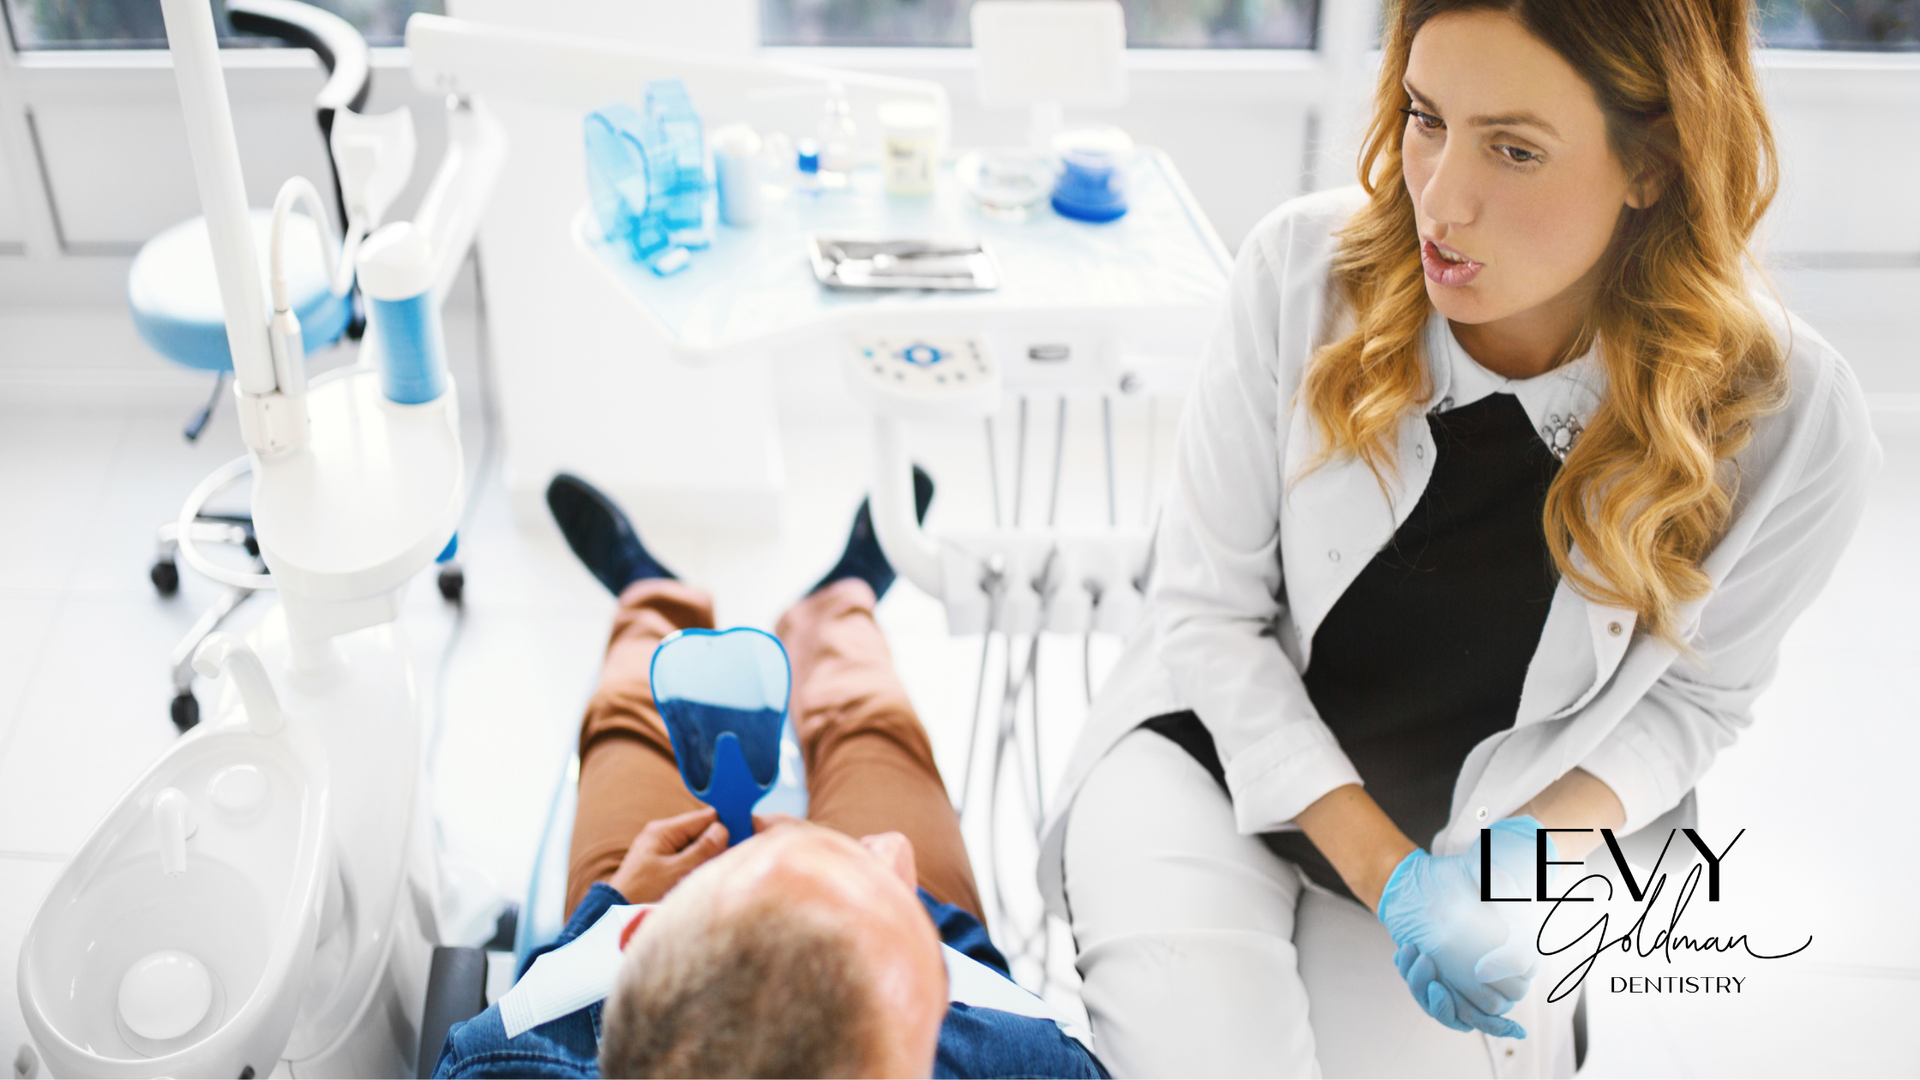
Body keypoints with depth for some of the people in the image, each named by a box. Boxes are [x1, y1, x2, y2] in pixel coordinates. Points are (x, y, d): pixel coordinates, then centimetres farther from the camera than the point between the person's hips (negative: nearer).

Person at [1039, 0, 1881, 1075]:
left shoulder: (1791, 424, -18)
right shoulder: (1307, 268, -19)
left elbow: (1692, 695, -1)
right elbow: (1210, 607, -12)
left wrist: (1519, 853, -18)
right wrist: (1388, 873, -18)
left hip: (1483, 826, 2)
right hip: (1223, 751, -1)